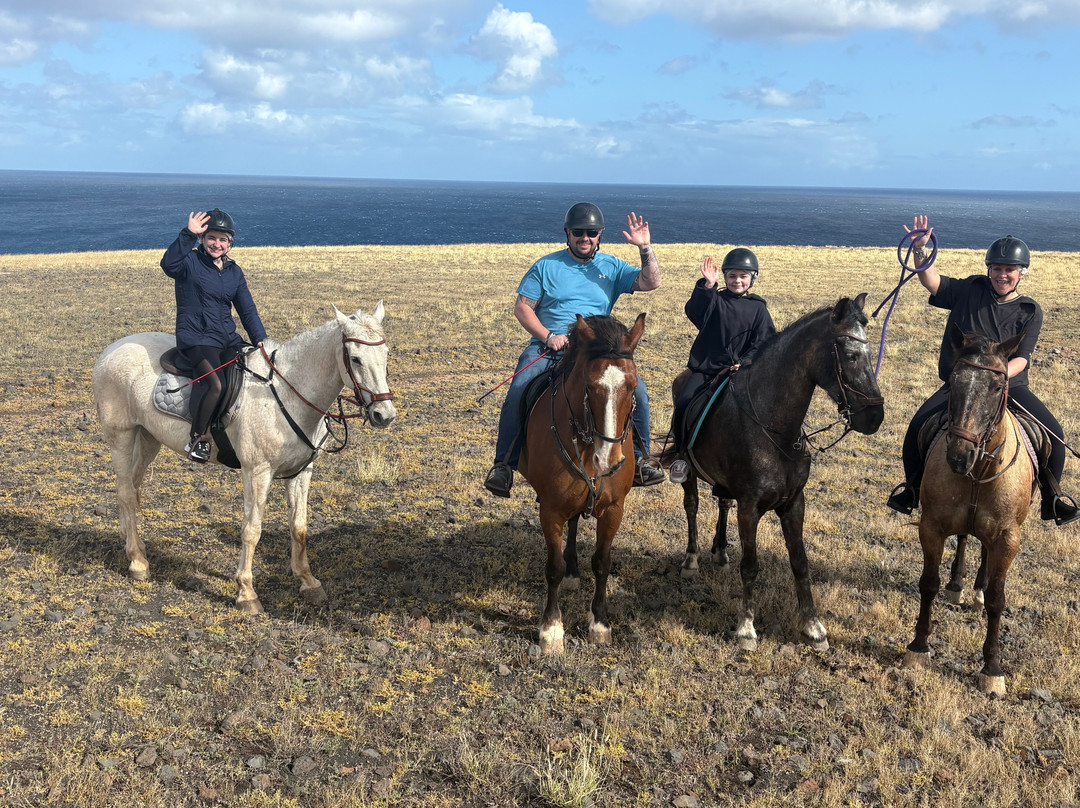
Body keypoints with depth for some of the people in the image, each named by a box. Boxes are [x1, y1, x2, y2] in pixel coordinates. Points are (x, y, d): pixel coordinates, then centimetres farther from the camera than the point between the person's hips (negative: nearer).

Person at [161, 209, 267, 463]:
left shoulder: (234, 272, 16)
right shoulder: (190, 262, -1)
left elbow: (248, 310, 17)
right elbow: (168, 263, -25)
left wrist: (260, 339, 3)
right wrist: (188, 234, -32)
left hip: (228, 340, 6)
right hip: (196, 339, -6)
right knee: (216, 383, -29)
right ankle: (197, 439, -13)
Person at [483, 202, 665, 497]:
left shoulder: (612, 267, 10)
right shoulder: (546, 266, 6)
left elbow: (651, 282, -1)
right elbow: (522, 307, 3)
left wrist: (646, 249, -16)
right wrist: (548, 336, -11)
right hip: (546, 348, -1)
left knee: (637, 389, -18)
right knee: (518, 392, -26)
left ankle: (639, 460, -2)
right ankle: (504, 464, -13)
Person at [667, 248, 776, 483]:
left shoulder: (758, 308, 10)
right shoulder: (715, 300, 9)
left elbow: (762, 343, 7)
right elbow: (694, 312, -11)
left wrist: (745, 362, -10)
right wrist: (707, 286, -23)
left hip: (738, 370, 0)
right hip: (704, 367, 0)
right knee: (684, 403, -20)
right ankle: (681, 455, -3)